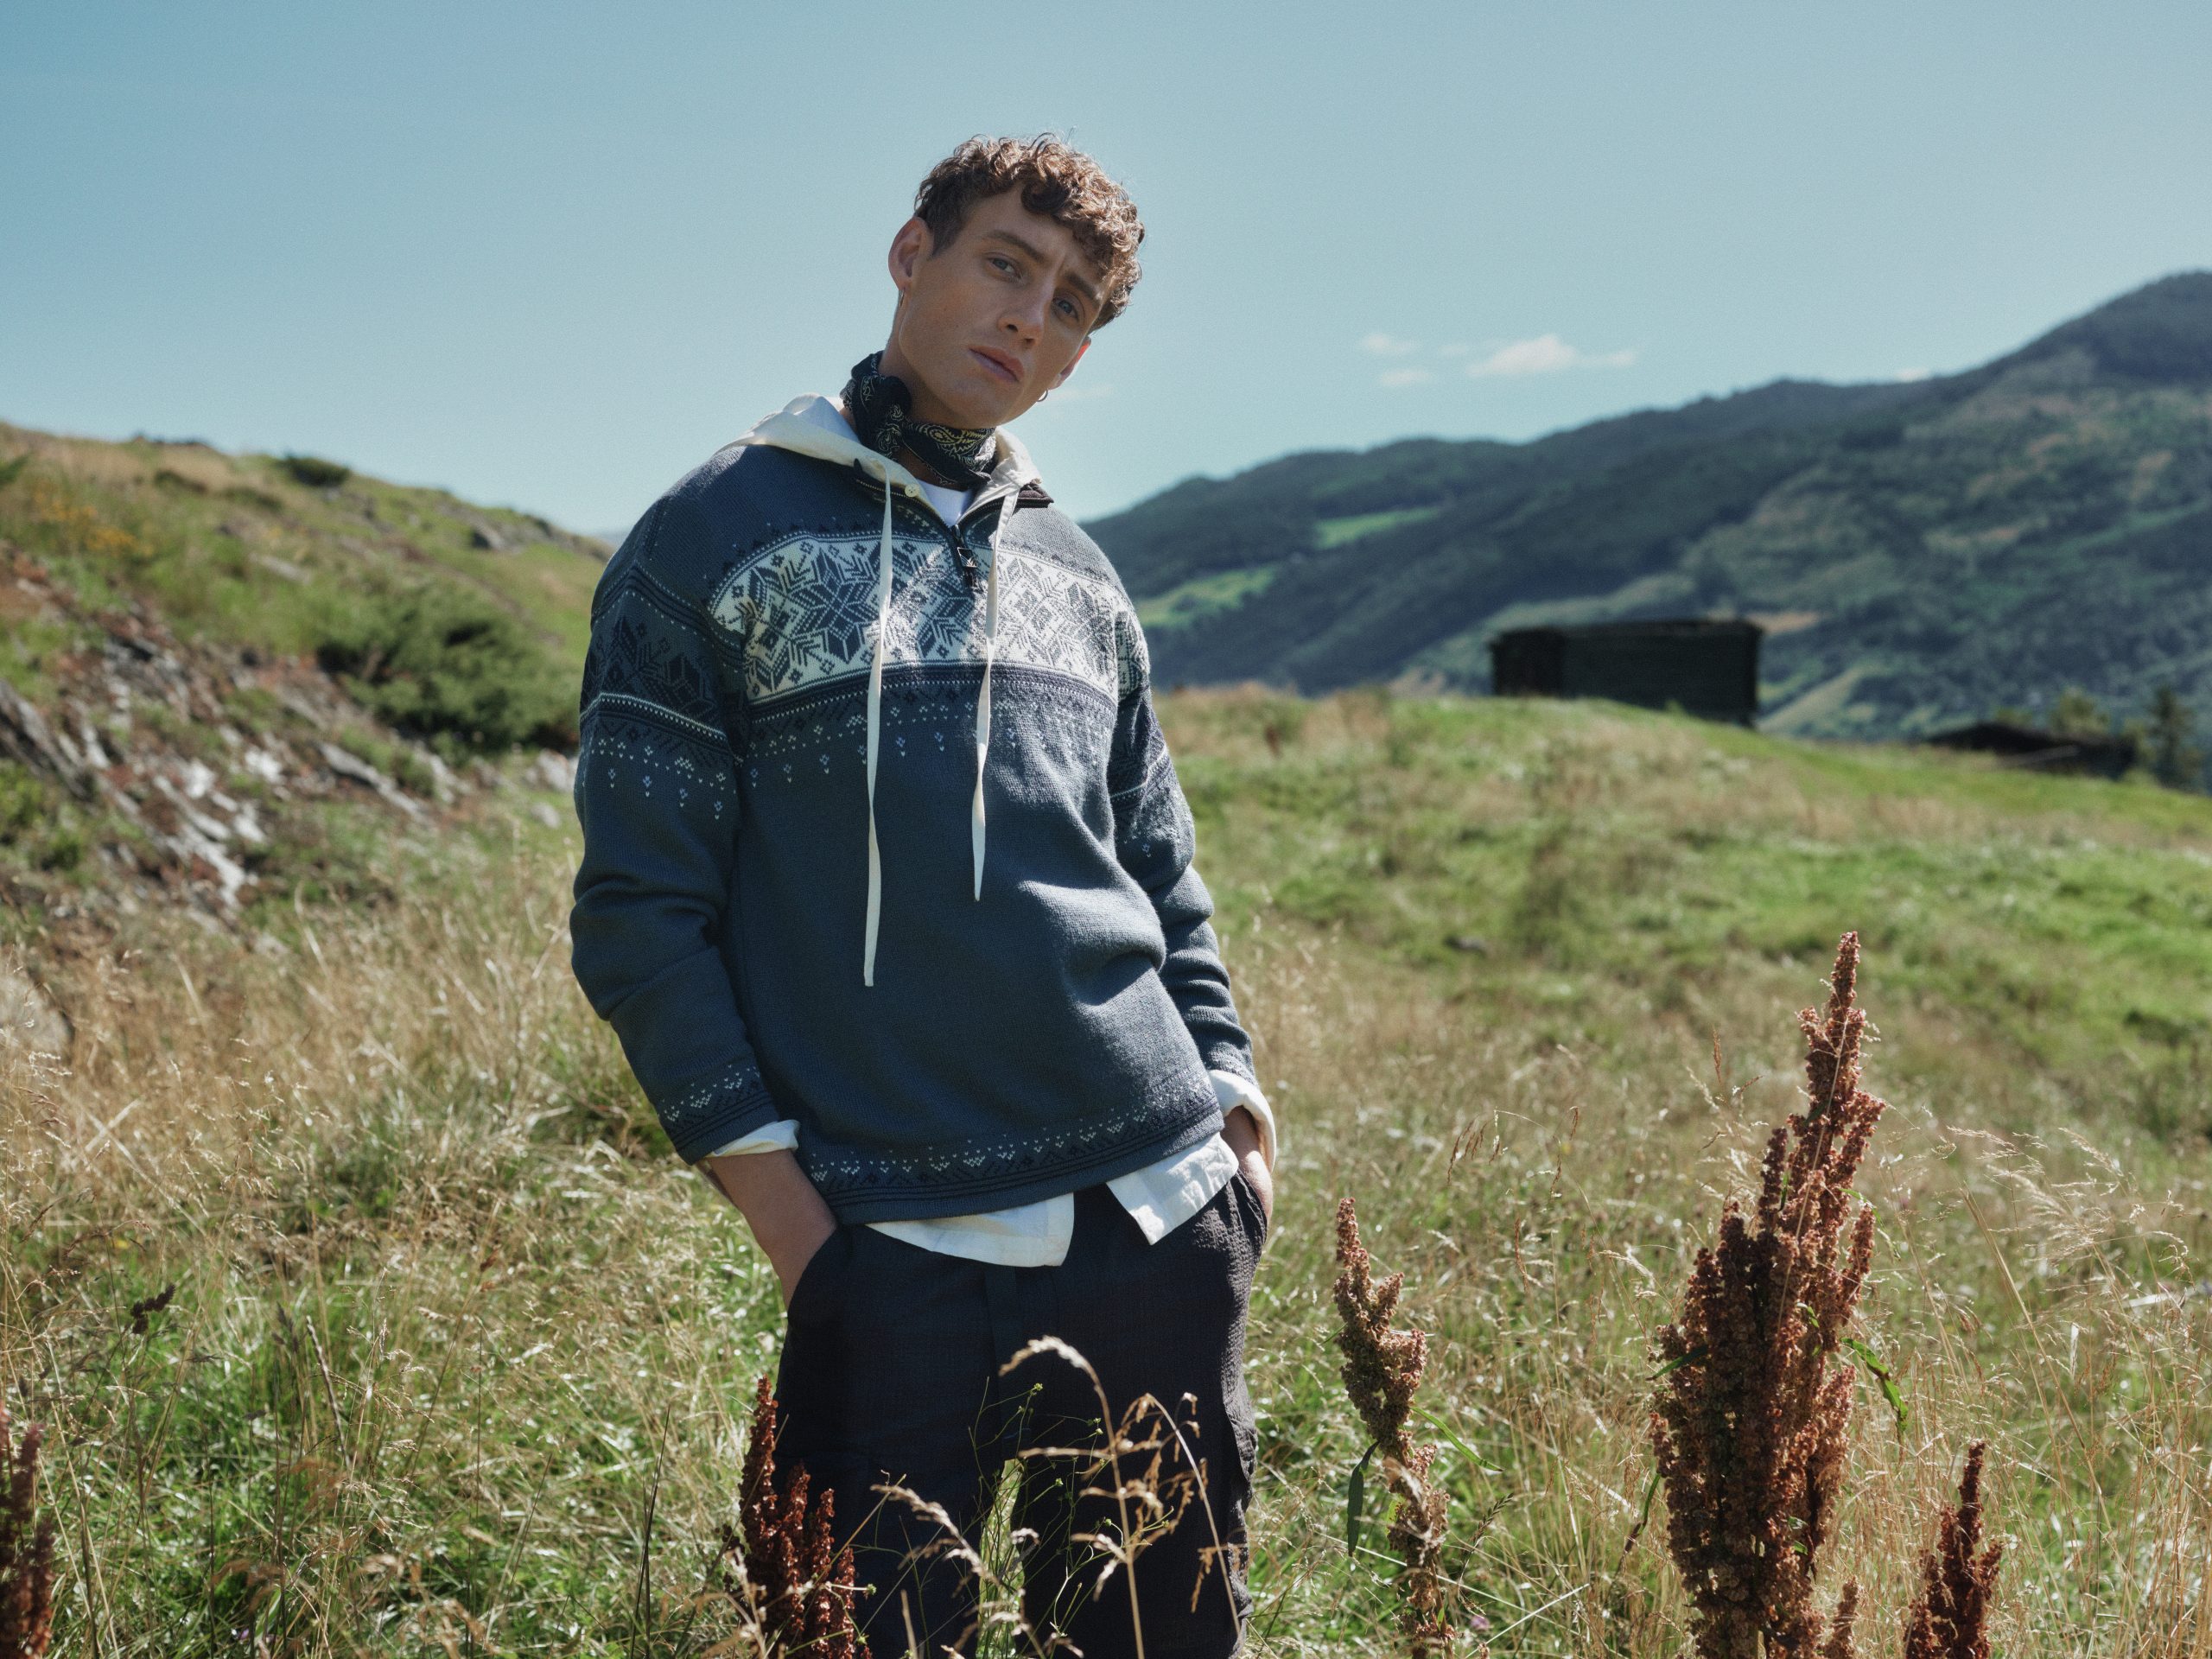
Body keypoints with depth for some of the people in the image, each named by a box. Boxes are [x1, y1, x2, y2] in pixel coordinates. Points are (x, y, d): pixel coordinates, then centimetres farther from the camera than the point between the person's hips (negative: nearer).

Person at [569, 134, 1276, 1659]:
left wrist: (1231, 1096, 9)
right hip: (897, 1250, -4)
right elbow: (639, 909, -3)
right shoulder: (718, 539, 1)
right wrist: (779, 1198, -9)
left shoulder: (1079, 578, 16)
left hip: (1165, 1225, 5)